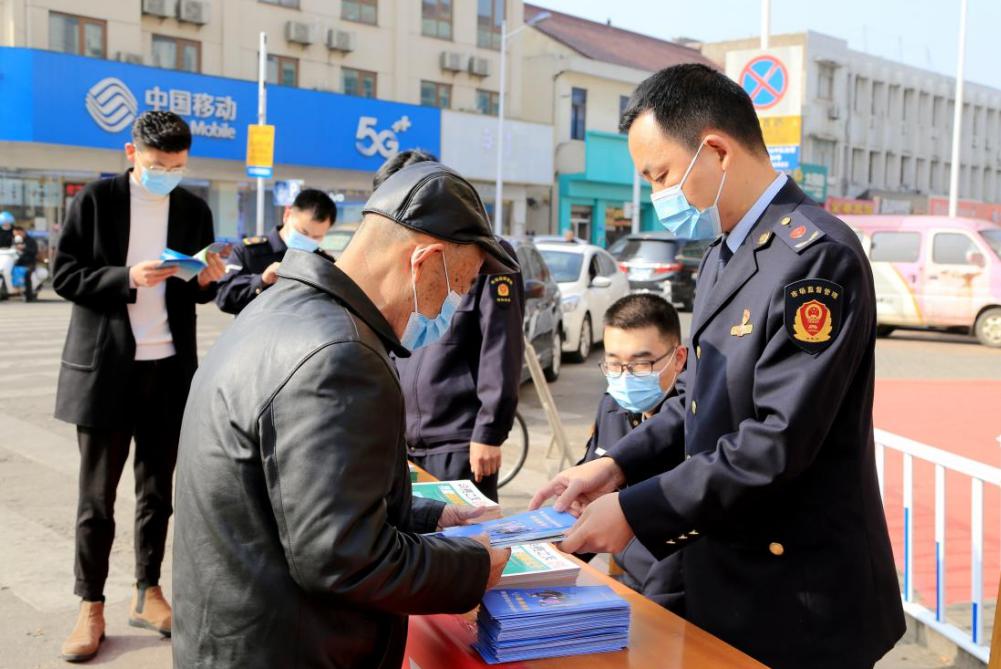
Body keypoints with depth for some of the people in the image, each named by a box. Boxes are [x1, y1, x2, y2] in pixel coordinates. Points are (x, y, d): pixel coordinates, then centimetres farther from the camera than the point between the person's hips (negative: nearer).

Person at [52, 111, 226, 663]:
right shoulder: (96, 200, -3)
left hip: (169, 368, 3)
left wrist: (209, 281, -11)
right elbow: (64, 276, -6)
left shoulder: (194, 209, 7)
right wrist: (127, 277, -20)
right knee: (97, 495, 4)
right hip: (105, 367, -3)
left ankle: (147, 592, 25)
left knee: (157, 490, 11)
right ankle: (91, 606, 17)